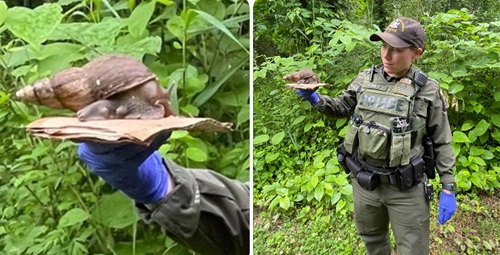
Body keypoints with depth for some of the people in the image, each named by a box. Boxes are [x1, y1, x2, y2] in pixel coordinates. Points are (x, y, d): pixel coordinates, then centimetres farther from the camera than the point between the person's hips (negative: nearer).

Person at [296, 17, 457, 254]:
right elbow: (341, 107, 12)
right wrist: (315, 98, -8)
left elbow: (441, 142, -4)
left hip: (406, 187, -3)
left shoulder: (427, 90, -11)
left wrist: (448, 188, -6)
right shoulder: (365, 79, -3)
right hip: (364, 181, 3)